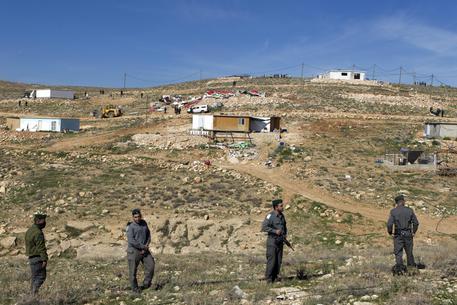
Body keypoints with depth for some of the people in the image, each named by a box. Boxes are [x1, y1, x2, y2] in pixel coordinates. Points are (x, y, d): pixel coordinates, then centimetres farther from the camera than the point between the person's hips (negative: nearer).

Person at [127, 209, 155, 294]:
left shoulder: (144, 223, 7)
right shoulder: (130, 227, -11)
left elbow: (148, 235, 11)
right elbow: (131, 241, -20)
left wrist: (146, 245, -6)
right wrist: (143, 247, -16)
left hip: (144, 250, 5)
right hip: (134, 251, -5)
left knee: (151, 265, -4)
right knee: (133, 270, 2)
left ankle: (146, 284, 11)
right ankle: (135, 288, 16)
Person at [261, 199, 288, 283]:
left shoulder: (282, 216, 10)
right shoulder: (270, 216, -13)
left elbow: (285, 226, 25)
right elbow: (264, 227, -20)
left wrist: (285, 234, 8)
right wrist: (275, 231, -23)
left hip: (280, 241, 7)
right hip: (272, 241, -7)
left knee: (279, 261, 8)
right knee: (271, 261, -7)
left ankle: (275, 277, 17)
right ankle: (269, 279, 2)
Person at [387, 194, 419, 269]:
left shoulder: (393, 211, -6)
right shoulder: (409, 210, 1)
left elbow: (389, 224, -14)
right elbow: (416, 223, 1)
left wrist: (390, 233, 1)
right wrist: (413, 232, 13)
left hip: (398, 235, -2)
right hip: (408, 235, 2)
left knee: (398, 253, 1)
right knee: (409, 253, 15)